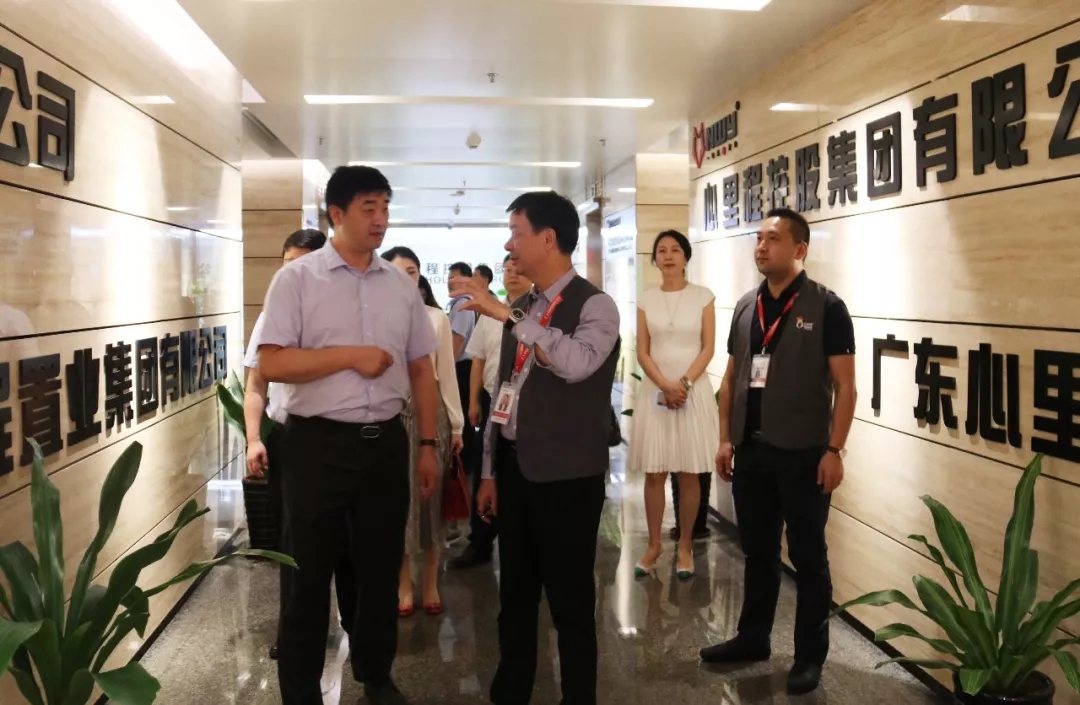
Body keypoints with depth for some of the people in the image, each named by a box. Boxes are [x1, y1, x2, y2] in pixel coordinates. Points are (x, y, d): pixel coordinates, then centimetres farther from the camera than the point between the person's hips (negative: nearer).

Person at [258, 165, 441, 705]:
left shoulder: (402, 284, 7)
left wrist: (428, 445, 7)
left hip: (387, 442, 4)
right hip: (318, 444, -4)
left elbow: (421, 370, 9)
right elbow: (271, 364, -12)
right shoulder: (296, 279, -5)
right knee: (309, 575, 9)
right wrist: (350, 356, -17)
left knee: (381, 568, 17)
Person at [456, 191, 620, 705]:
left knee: (570, 601, 3)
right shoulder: (523, 309, 12)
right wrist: (491, 471, 15)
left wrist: (507, 314, -29)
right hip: (516, 467, 7)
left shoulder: (595, 306, -10)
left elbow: (577, 363, -31)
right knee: (515, 593, 17)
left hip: (566, 474, -7)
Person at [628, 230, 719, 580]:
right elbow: (642, 352, 3)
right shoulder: (646, 299, 7)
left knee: (689, 473, 3)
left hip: (694, 389, -1)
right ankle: (654, 544, 16)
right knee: (654, 473, 4)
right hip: (655, 390, 2)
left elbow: (708, 349, -2)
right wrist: (665, 386, -11)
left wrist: (684, 384, -14)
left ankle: (685, 545, 15)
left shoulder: (703, 296, 2)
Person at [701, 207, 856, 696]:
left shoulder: (825, 307, -7)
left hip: (803, 454, -5)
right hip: (751, 450, 5)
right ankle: (752, 638, 32)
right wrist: (725, 439, 7)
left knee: (808, 556, 8)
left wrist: (834, 449, -14)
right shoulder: (745, 307, 8)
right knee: (757, 551, 17)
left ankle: (810, 655, 22)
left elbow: (845, 385, -9)